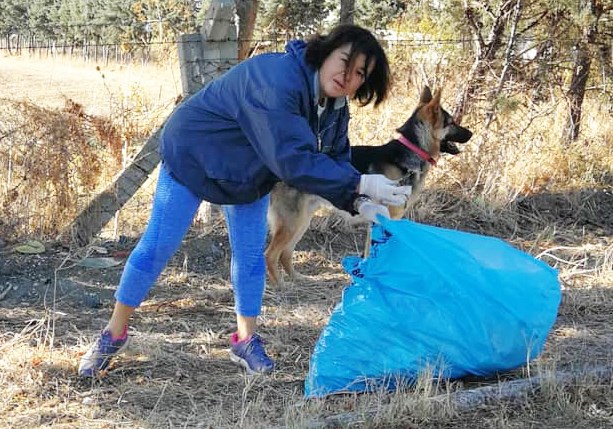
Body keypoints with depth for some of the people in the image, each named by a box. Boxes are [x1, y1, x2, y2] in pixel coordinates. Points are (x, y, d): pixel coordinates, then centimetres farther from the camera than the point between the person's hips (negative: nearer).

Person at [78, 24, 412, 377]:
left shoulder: (335, 108, -10)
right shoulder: (277, 81, -39)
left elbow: (336, 162, -10)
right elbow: (292, 159, -45)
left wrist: (358, 203, -30)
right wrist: (362, 184, -44)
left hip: (250, 175, 8)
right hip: (192, 157, -7)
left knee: (251, 253, 4)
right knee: (157, 247, -2)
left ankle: (246, 340, 19)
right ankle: (114, 334, 11)